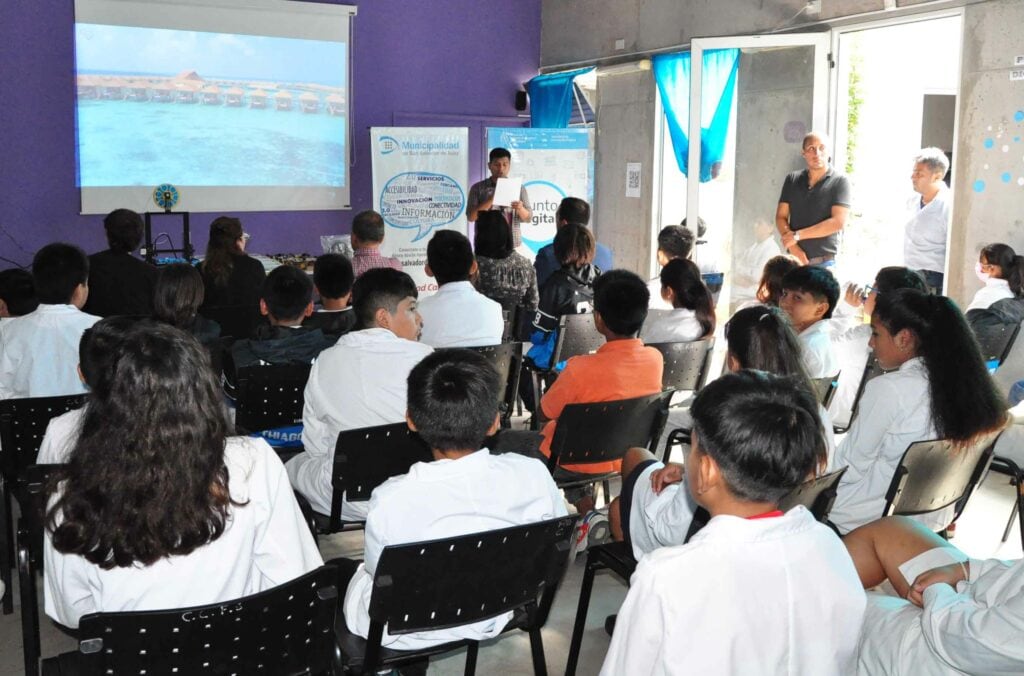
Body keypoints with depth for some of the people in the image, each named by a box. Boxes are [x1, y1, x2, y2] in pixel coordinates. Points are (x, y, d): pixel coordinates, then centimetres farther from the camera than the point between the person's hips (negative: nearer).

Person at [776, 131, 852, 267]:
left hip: (824, 263, -3)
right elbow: (781, 217, 8)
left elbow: (839, 222, -9)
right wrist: (793, 247, -9)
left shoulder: (839, 182, 0)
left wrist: (797, 235, -9)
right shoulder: (792, 180, 10)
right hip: (794, 261, 3)